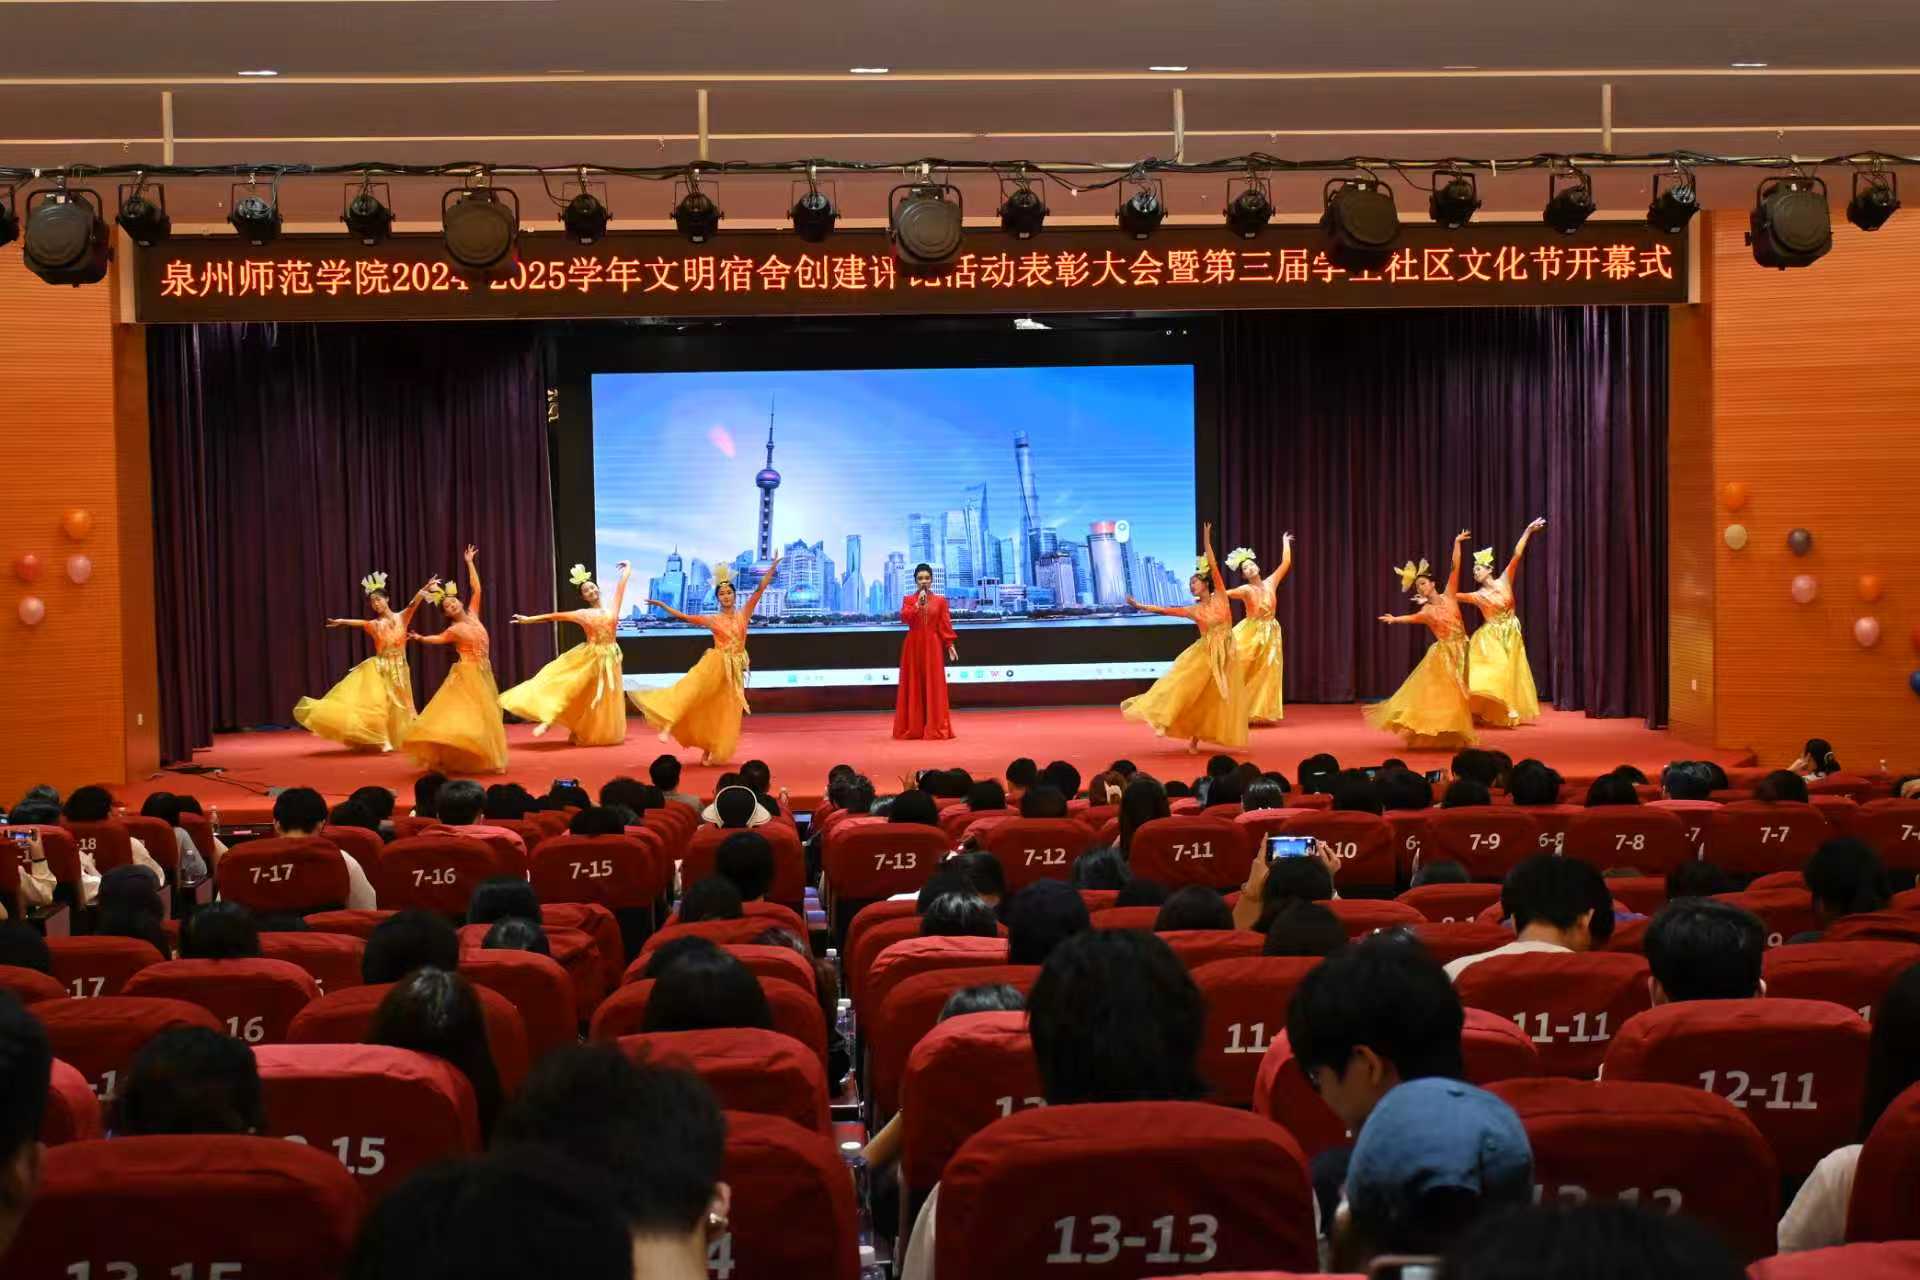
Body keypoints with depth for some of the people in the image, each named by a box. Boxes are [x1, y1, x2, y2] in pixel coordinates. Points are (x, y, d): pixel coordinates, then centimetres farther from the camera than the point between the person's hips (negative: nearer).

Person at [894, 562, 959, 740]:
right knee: (914, 686, 2)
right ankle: (913, 728, 7)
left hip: (933, 646, 0)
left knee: (933, 686, -2)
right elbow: (904, 618, -14)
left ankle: (934, 727, 1)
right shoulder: (909, 600, 4)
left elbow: (945, 625, 1)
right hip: (913, 646, 0)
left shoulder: (940, 601, 4)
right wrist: (918, 603, -19)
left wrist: (950, 645, -7)